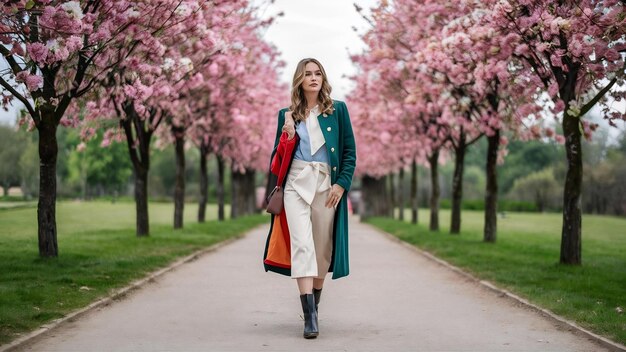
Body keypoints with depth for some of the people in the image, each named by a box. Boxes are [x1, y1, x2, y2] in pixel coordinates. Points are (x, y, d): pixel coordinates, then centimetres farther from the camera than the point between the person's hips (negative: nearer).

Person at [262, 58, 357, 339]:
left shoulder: (338, 110, 7)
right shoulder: (288, 114, 11)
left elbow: (350, 151, 5)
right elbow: (278, 155, 14)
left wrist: (342, 184, -5)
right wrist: (287, 133, -5)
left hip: (327, 185, 0)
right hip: (297, 184, 0)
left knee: (322, 248, 4)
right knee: (302, 245, -13)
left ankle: (314, 305, 23)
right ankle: (310, 317, -18)